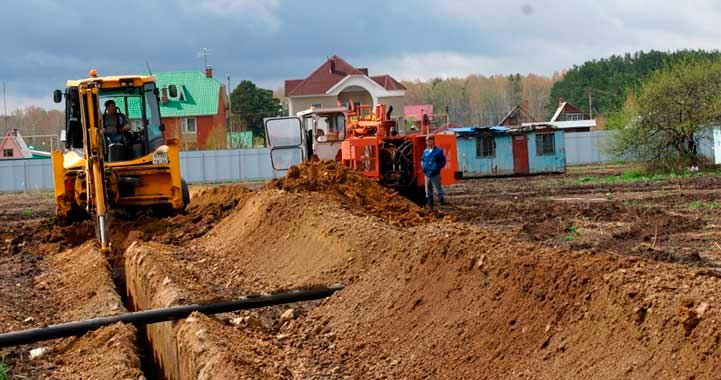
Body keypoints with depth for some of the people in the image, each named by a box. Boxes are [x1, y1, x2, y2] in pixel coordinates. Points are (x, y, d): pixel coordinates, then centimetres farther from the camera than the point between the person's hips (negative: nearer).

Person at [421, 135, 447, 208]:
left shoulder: (438, 151, -6)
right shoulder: (425, 151, 9)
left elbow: (443, 162, -4)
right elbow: (422, 160, 22)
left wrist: (436, 168, -12)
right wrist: (423, 167, 5)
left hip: (435, 175, -6)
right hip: (427, 174, 6)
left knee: (439, 190, -5)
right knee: (428, 192, 12)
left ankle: (443, 203, 0)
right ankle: (430, 206, 21)